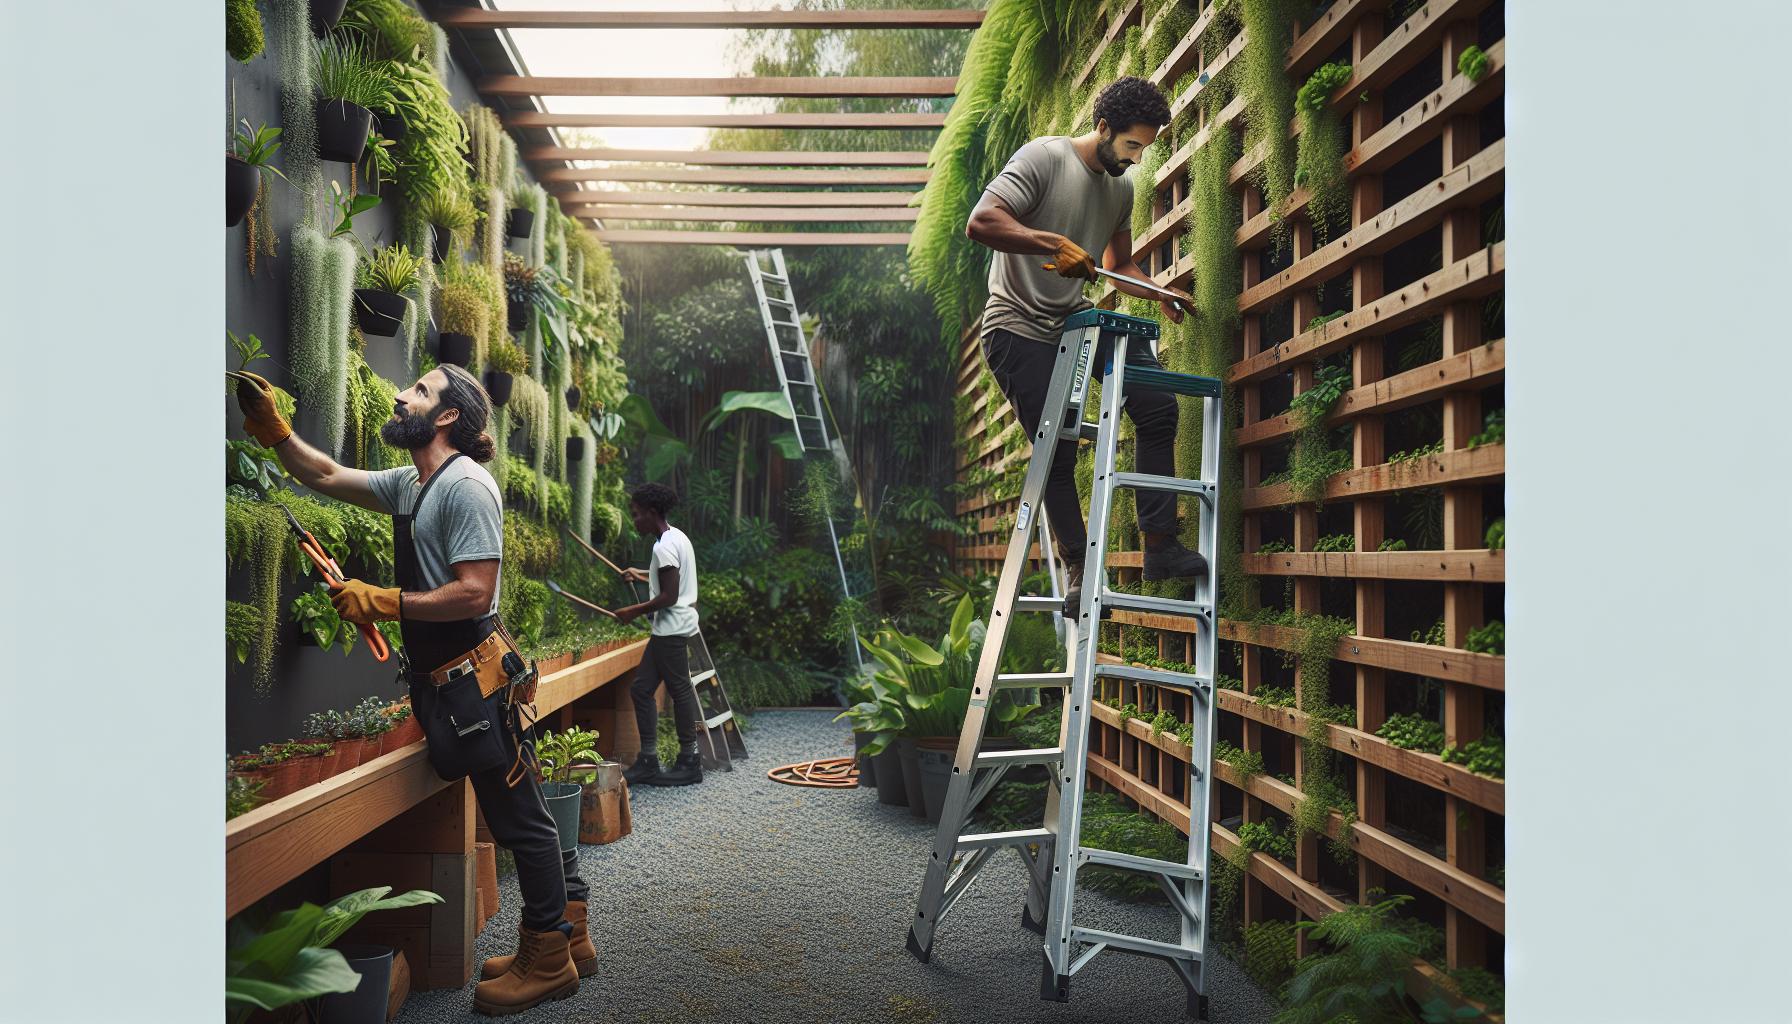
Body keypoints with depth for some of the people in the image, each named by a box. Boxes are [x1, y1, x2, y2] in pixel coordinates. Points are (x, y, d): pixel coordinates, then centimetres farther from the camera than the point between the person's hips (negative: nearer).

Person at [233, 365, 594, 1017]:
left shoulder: (465, 485, -15)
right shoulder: (408, 485, 15)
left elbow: (474, 594, -21)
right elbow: (326, 477, 26)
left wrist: (382, 602, -15)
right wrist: (270, 425, 15)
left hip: (476, 676, -9)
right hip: (446, 681, 9)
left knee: (520, 817, 1)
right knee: (522, 816, 15)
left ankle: (547, 960, 12)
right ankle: (568, 936, 26)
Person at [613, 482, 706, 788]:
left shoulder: (664, 546, -17)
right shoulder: (676, 536, 13)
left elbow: (669, 596, -21)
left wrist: (635, 611, -12)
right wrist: (642, 574, 25)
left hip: (672, 628, -10)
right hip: (670, 628, 10)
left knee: (679, 690, -2)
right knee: (641, 689, 10)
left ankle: (689, 763, 7)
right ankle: (648, 762, 13)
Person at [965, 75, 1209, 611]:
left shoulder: (1122, 187, 11)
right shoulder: (1043, 156, -13)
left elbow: (1120, 265, 23)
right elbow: (980, 223, -25)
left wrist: (1159, 293, 4)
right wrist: (1055, 243, -32)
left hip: (1076, 320, 8)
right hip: (1020, 328, -7)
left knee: (1158, 406, -4)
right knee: (1058, 451, -8)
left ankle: (1160, 546, 1)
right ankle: (1078, 571, 7)